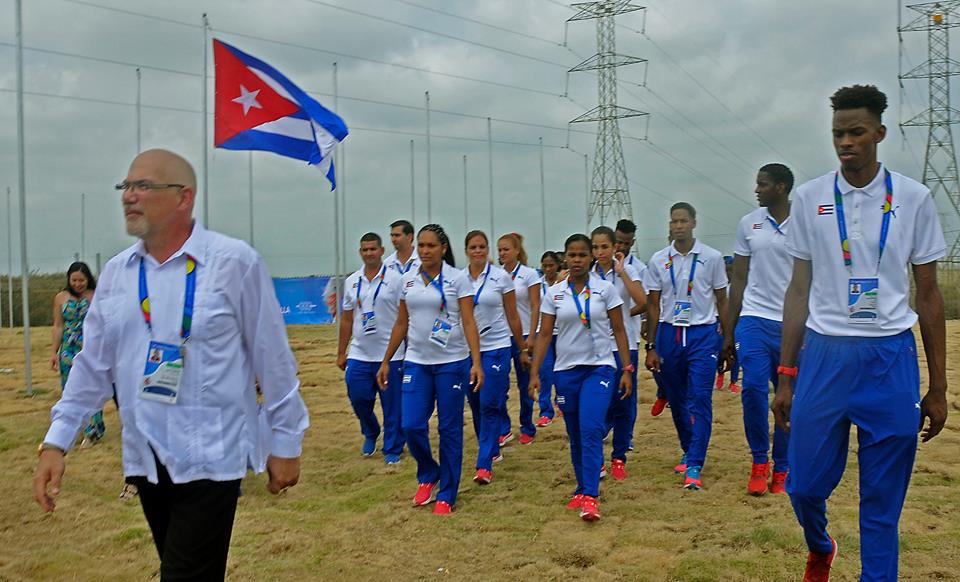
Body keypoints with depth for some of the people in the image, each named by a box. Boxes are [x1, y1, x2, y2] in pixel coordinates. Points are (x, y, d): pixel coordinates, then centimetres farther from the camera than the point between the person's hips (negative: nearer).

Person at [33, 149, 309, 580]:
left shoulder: (234, 262, -9)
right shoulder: (116, 272, 7)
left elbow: (273, 360, -6)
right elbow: (93, 365, 11)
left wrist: (285, 442, -4)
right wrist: (56, 442, 6)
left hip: (210, 459, -5)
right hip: (144, 458, 6)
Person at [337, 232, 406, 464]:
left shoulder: (395, 279, -4)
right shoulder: (352, 281, 9)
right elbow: (346, 319, 13)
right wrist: (341, 353, 12)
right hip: (359, 355, 4)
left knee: (392, 406, 2)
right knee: (358, 398, 6)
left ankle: (392, 449, 17)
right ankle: (370, 434, 34)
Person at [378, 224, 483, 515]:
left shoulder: (457, 278, -5)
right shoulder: (407, 280, 7)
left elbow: (469, 322, -9)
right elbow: (401, 324, 13)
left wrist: (476, 362, -18)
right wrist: (385, 362, 12)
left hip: (451, 362, -3)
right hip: (416, 362, 3)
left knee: (449, 429, 3)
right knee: (411, 425, -5)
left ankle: (446, 495, 17)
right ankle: (428, 476, 24)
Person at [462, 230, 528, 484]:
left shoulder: (501, 277, -3)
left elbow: (512, 316, 2)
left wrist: (523, 349, 5)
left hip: (496, 347, -3)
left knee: (489, 406, -8)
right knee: (475, 404, 11)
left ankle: (485, 464, -4)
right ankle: (491, 449, 32)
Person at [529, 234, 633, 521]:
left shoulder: (605, 289, -1)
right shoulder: (554, 293, 3)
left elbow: (619, 331, 2)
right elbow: (544, 335, 5)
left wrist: (627, 370, -2)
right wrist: (534, 373, 0)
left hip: (599, 368, -3)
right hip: (566, 370, 3)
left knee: (591, 429, -18)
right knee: (575, 436, 10)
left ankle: (590, 496, -15)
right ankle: (582, 488, 25)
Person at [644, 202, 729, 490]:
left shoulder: (712, 257, 0)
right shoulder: (658, 260, 4)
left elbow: (722, 300, 6)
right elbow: (653, 305, 7)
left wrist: (728, 339, 3)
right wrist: (651, 347, 5)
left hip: (703, 334, -3)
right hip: (669, 334, 3)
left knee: (700, 400, -9)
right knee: (677, 400, 11)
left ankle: (694, 465, -6)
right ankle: (689, 452, 29)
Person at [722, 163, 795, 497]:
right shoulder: (748, 224, 8)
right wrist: (729, 332, 8)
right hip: (754, 319, 1)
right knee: (753, 387, -15)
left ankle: (782, 469, 19)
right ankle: (759, 462, 3)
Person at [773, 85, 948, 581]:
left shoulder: (913, 198, 3)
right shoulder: (809, 197, 4)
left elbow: (928, 294, 6)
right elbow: (800, 290, 7)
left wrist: (937, 387, 4)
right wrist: (786, 377, 4)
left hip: (891, 358, 0)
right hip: (824, 353, 1)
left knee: (882, 503, 4)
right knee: (805, 484, 4)